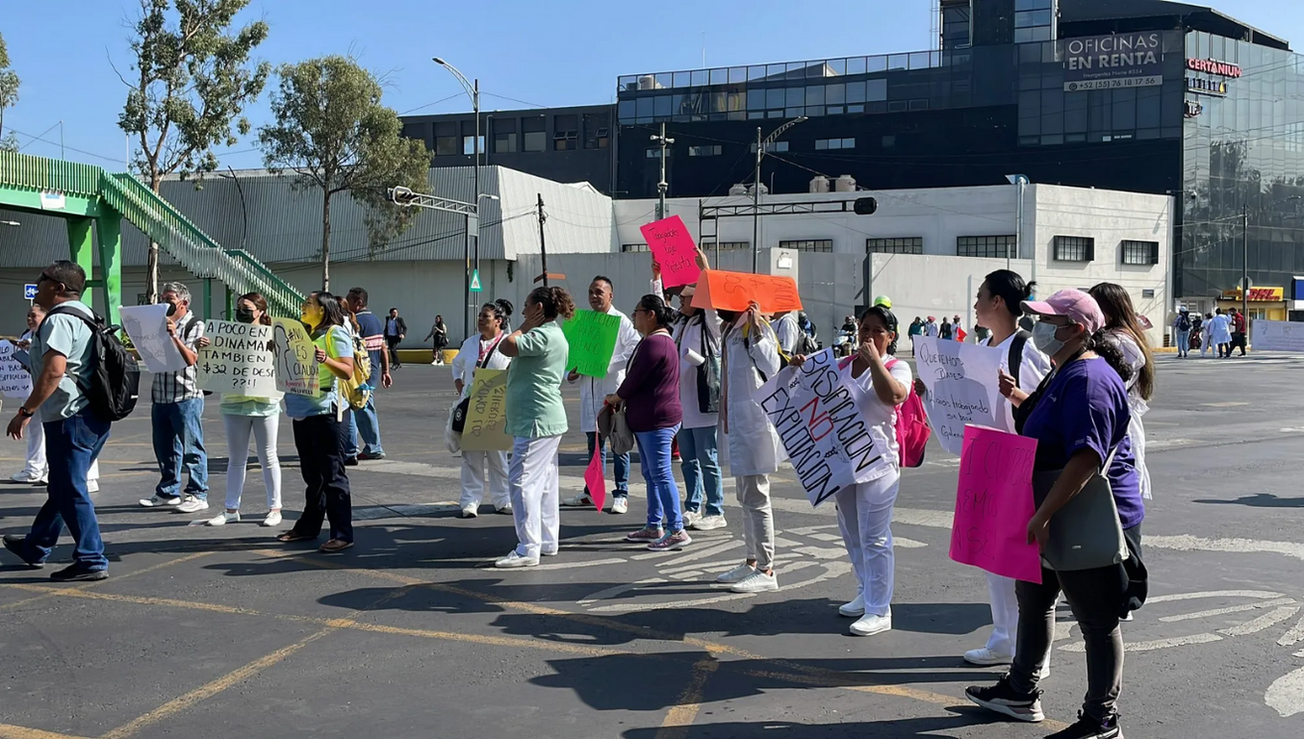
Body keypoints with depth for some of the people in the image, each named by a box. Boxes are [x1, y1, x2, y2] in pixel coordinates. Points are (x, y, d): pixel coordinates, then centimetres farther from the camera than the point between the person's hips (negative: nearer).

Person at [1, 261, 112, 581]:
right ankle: (35, 548, 33)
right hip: (94, 415, 10)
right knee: (63, 486, 19)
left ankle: (91, 560, -3)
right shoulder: (85, 316, 18)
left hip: (70, 417, -10)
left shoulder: (59, 320, -13)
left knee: (70, 490, -5)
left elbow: (54, 371, -24)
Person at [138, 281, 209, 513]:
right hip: (160, 395, 7)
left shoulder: (195, 325, -3)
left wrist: (174, 336, -22)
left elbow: (191, 359, -13)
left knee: (191, 447, -4)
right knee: (164, 448, 12)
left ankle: (198, 494, 1)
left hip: (186, 396, -7)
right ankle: (168, 492, 22)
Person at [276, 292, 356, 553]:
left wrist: (325, 359, -32)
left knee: (332, 474, -7)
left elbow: (347, 372, -16)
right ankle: (309, 526, 23)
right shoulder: (305, 334, 19)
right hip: (302, 411, 9)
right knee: (312, 473, 15)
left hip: (325, 411, -9)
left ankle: (342, 534, -6)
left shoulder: (335, 333, -6)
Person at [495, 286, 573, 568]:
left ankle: (528, 549, -10)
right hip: (546, 419, 11)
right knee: (544, 482, 15)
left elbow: (506, 347, -20)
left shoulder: (544, 335, -17)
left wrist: (524, 326, -10)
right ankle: (547, 541, 22)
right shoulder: (552, 335, 17)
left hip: (537, 421, -11)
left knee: (523, 481, -11)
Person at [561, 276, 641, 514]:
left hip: (615, 389, -6)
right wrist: (571, 373, 0)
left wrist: (608, 364, -19)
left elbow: (634, 349, -14)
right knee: (594, 443, 15)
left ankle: (621, 494, 6)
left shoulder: (621, 321, -4)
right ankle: (591, 492, 24)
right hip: (590, 390, 6)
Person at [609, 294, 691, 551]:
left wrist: (616, 397, -1)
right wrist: (622, 398, 8)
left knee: (661, 475, -9)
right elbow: (639, 378, 18)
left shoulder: (654, 343, -18)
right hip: (647, 419, 11)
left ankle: (677, 531, -8)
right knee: (651, 474, 15)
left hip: (657, 420, -11)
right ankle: (654, 527, 23)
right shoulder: (660, 340, 18)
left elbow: (635, 378, -17)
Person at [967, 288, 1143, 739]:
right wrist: (1019, 398, 11)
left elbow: (1086, 458, -32)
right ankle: (1021, 693, 37)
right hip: (1059, 517, 11)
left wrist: (1043, 516, -33)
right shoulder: (1066, 373, 11)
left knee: (1097, 621, 2)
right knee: (1033, 599, 22)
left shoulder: (1089, 380, -23)